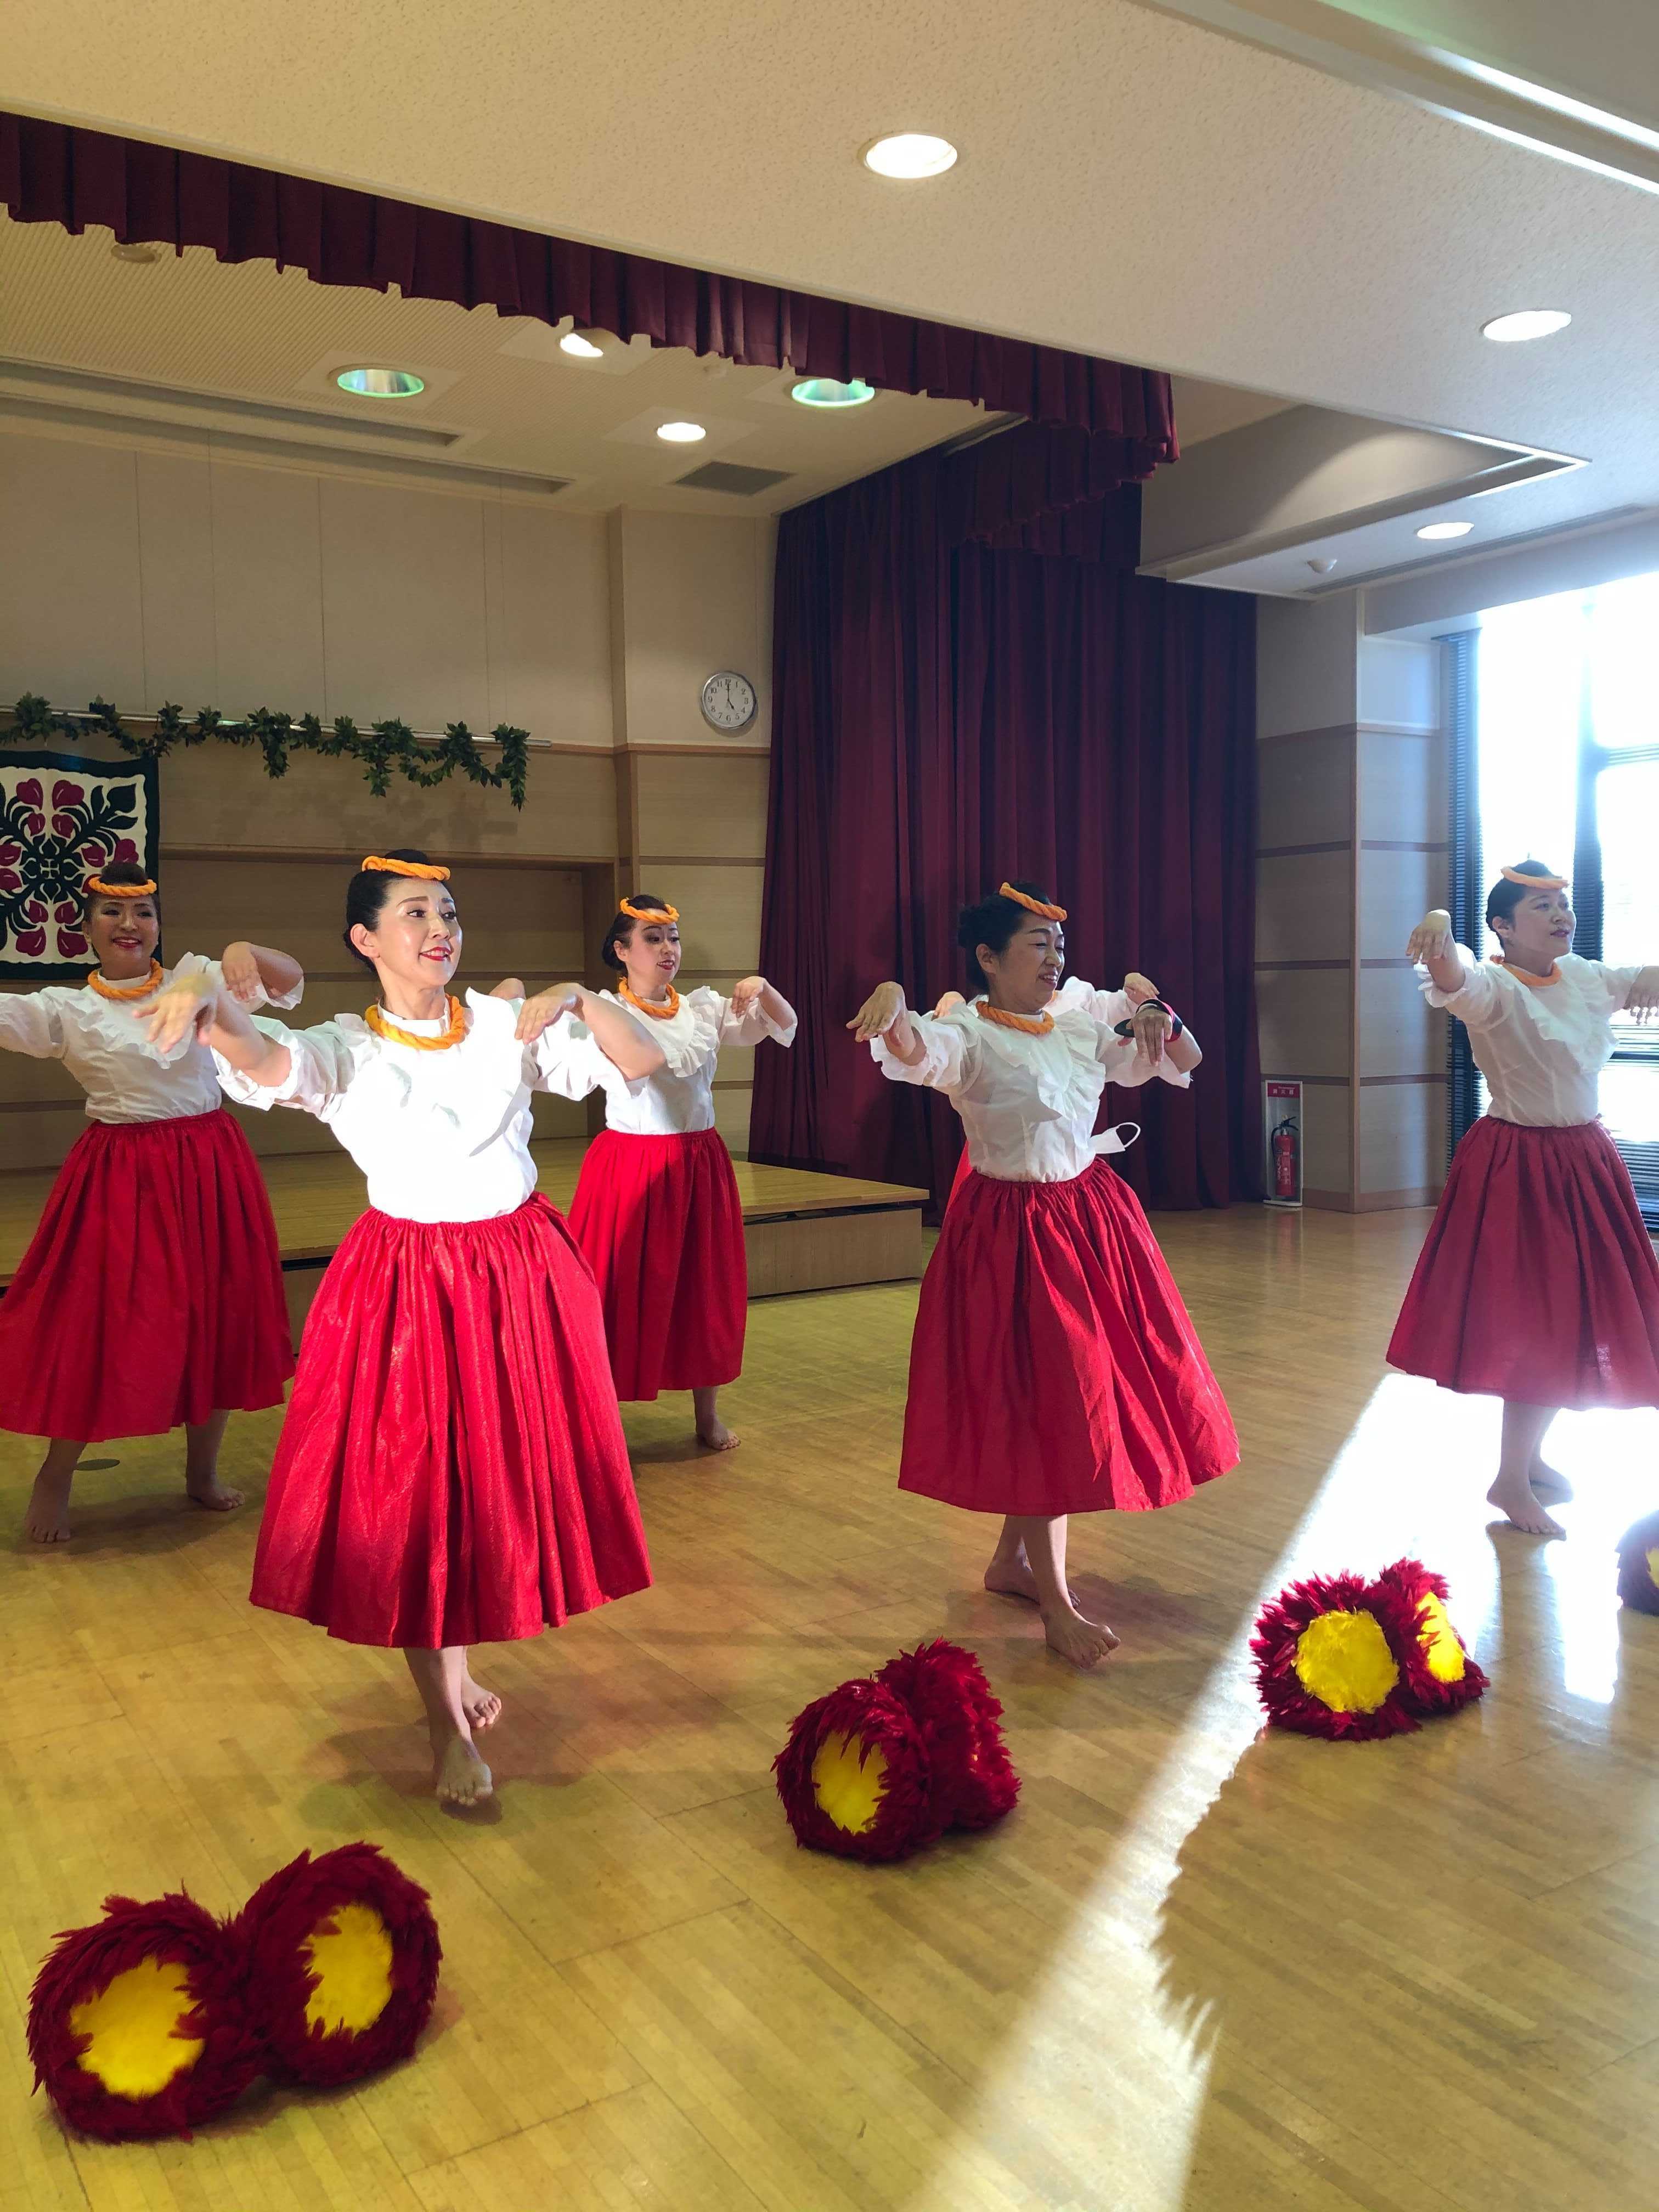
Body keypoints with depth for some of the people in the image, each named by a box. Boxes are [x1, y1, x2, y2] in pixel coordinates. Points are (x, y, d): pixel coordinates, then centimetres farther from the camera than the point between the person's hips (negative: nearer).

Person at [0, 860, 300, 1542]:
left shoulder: (196, 978, 1)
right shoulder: (67, 1009, -3)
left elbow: (290, 981, -6)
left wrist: (246, 952, -25)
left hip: (210, 1168, 3)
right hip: (122, 1176, -2)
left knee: (217, 1321, 11)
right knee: (99, 1325, 1)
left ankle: (202, 1472, 29)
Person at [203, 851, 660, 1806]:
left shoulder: (509, 1026, 0)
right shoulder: (347, 1051, -6)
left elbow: (648, 1060, -1)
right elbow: (266, 1062, -30)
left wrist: (578, 998, -16)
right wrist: (212, 1006, -51)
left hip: (523, 1274, 3)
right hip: (407, 1286, -2)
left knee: (509, 1479, 12)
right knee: (412, 1494, 3)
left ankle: (456, 1669, 37)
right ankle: (449, 1720, 21)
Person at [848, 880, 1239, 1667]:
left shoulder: (1087, 1015, 5)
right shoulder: (970, 1034, -13)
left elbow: (1185, 1061, 14)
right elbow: (917, 1052, -36)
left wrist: (1158, 1018, -8)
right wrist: (892, 1004, -59)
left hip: (1094, 1217, 7)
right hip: (1011, 1230, -6)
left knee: (1079, 1396, 13)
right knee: (1036, 1403, -3)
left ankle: (1012, 1559, 32)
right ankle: (1056, 1605, 9)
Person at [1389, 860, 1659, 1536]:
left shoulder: (1589, 979, 4)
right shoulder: (1495, 988, -17)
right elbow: (1454, 978, -40)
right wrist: (1440, 930, -61)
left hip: (1584, 1163, 8)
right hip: (1519, 1168, -7)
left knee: (1577, 1319, 15)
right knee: (1537, 1323, -5)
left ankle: (1528, 1454, 32)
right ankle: (1511, 1481, 7)